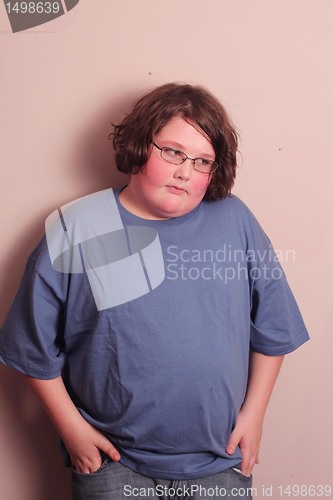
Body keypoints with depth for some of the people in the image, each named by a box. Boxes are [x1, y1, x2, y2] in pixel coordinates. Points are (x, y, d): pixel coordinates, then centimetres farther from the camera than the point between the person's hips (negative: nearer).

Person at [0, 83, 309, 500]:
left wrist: (253, 413, 3)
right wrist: (71, 427, -3)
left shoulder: (234, 220, -5)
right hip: (113, 460, -1)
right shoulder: (74, 232, -10)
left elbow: (272, 328, 3)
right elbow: (36, 346, -3)